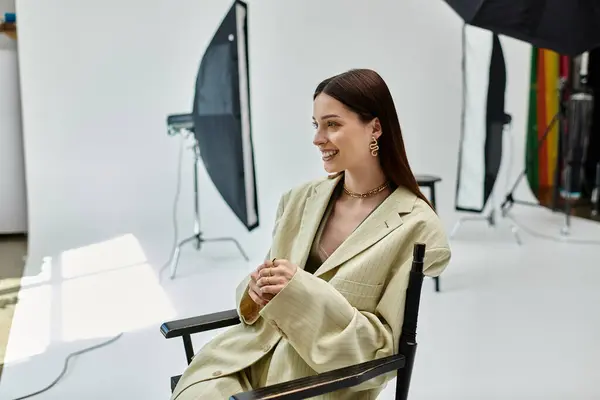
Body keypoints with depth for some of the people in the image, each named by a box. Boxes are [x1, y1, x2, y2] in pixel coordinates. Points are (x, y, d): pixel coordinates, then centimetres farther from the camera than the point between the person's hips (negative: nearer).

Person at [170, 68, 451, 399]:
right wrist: (257, 291, -11)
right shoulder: (300, 199, 5)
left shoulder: (414, 226, -12)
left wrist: (303, 291, -22)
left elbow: (385, 346, -12)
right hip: (252, 354, 5)